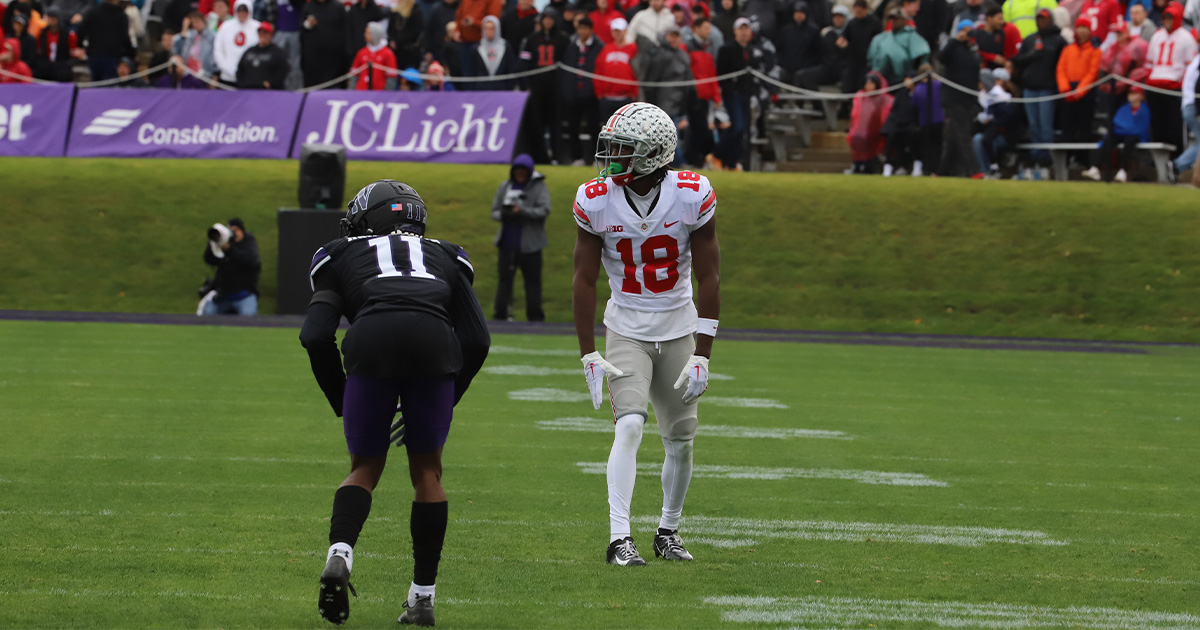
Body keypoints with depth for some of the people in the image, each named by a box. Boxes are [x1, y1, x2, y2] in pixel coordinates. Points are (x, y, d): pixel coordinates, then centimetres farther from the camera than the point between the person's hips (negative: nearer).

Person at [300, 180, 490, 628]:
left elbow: (316, 336, 16)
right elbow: (476, 340, 22)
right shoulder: (444, 259, 34)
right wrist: (445, 403, 31)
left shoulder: (342, 257, 30)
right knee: (426, 470, 18)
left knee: (365, 468, 18)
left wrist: (342, 404, 27)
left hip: (370, 344, -1)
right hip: (434, 343, 1)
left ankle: (340, 552, -9)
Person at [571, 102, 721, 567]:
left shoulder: (692, 197, -15)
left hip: (679, 331, 1)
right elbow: (584, 280, -5)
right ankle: (619, 539, -23)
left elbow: (708, 279, -9)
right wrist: (589, 356, -8)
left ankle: (668, 531, 28)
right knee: (629, 425, -19)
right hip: (626, 332, -1)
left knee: (680, 441, 7)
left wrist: (702, 356, -11)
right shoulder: (597, 202, -12)